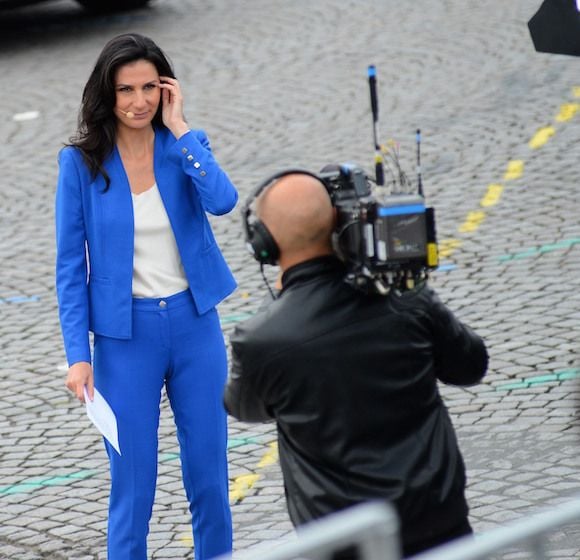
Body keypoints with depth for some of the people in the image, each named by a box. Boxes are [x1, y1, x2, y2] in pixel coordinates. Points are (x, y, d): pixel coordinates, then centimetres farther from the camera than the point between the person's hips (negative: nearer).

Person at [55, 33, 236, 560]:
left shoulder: (185, 145, 0)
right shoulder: (81, 162, -6)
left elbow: (222, 200, -21)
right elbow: (71, 265, -3)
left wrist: (178, 129, -17)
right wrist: (78, 354, -9)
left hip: (195, 323, 2)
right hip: (125, 334, -2)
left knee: (209, 475, 9)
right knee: (132, 487, 1)